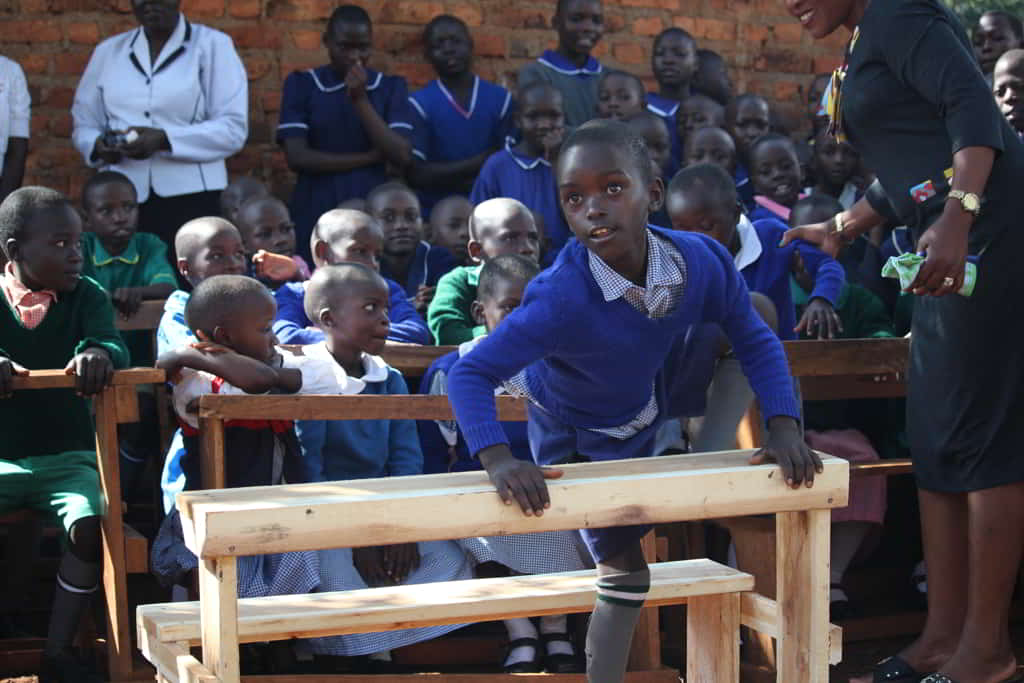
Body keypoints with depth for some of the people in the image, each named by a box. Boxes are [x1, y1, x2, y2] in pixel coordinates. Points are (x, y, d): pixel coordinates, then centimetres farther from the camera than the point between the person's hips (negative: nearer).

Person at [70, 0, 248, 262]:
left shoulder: (213, 46, 4)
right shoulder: (108, 51, 16)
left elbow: (233, 127, -5)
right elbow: (83, 125, 18)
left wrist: (165, 139, -17)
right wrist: (98, 145, -6)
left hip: (190, 198, -3)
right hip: (121, 201, 3)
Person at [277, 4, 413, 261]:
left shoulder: (391, 87, 7)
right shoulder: (301, 84, 3)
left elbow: (402, 157, -4)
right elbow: (297, 157, -7)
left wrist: (361, 100, -11)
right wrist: (371, 157, -7)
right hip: (315, 215, -1)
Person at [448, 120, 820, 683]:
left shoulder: (702, 261, -29)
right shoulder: (562, 299, -41)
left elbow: (755, 342, -14)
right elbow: (470, 373, -39)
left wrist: (784, 427, -26)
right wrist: (498, 461, -53)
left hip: (648, 405, 5)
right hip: (575, 435, -5)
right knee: (623, 565, 0)